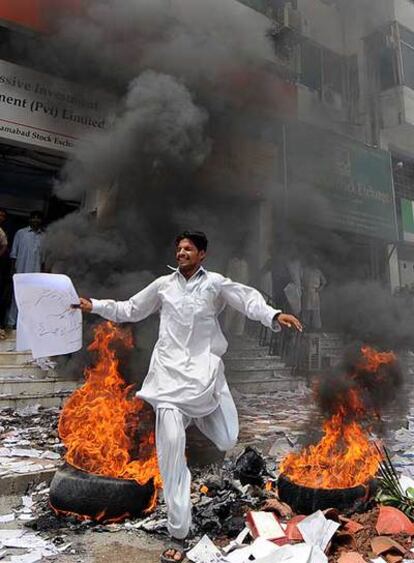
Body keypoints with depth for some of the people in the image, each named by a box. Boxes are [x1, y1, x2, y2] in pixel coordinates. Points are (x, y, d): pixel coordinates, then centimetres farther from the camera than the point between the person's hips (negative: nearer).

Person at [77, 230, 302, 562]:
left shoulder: (215, 284, 1)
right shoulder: (163, 285, 10)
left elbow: (248, 300, -13)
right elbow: (130, 310, 20)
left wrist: (274, 315, -31)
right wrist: (94, 306, 14)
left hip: (204, 370, 0)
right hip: (170, 372, 1)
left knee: (227, 441, 3)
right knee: (171, 446, -10)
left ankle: (198, 414, 41)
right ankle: (179, 531, 2)